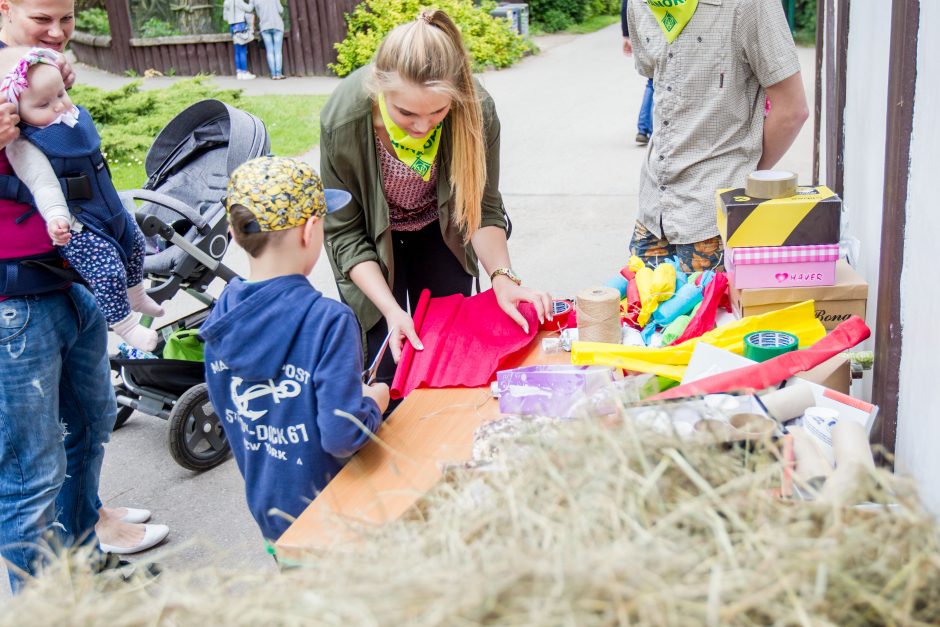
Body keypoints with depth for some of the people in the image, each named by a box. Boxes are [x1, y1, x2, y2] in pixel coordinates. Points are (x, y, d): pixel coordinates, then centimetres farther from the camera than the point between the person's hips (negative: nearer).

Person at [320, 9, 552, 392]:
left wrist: (502, 277, -31)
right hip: (372, 242, -2)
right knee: (389, 367, -3)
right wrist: (391, 309, -32)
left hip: (439, 234, 2)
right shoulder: (343, 119, -33)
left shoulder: (476, 109, -28)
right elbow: (344, 233, -22)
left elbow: (482, 206, -15)